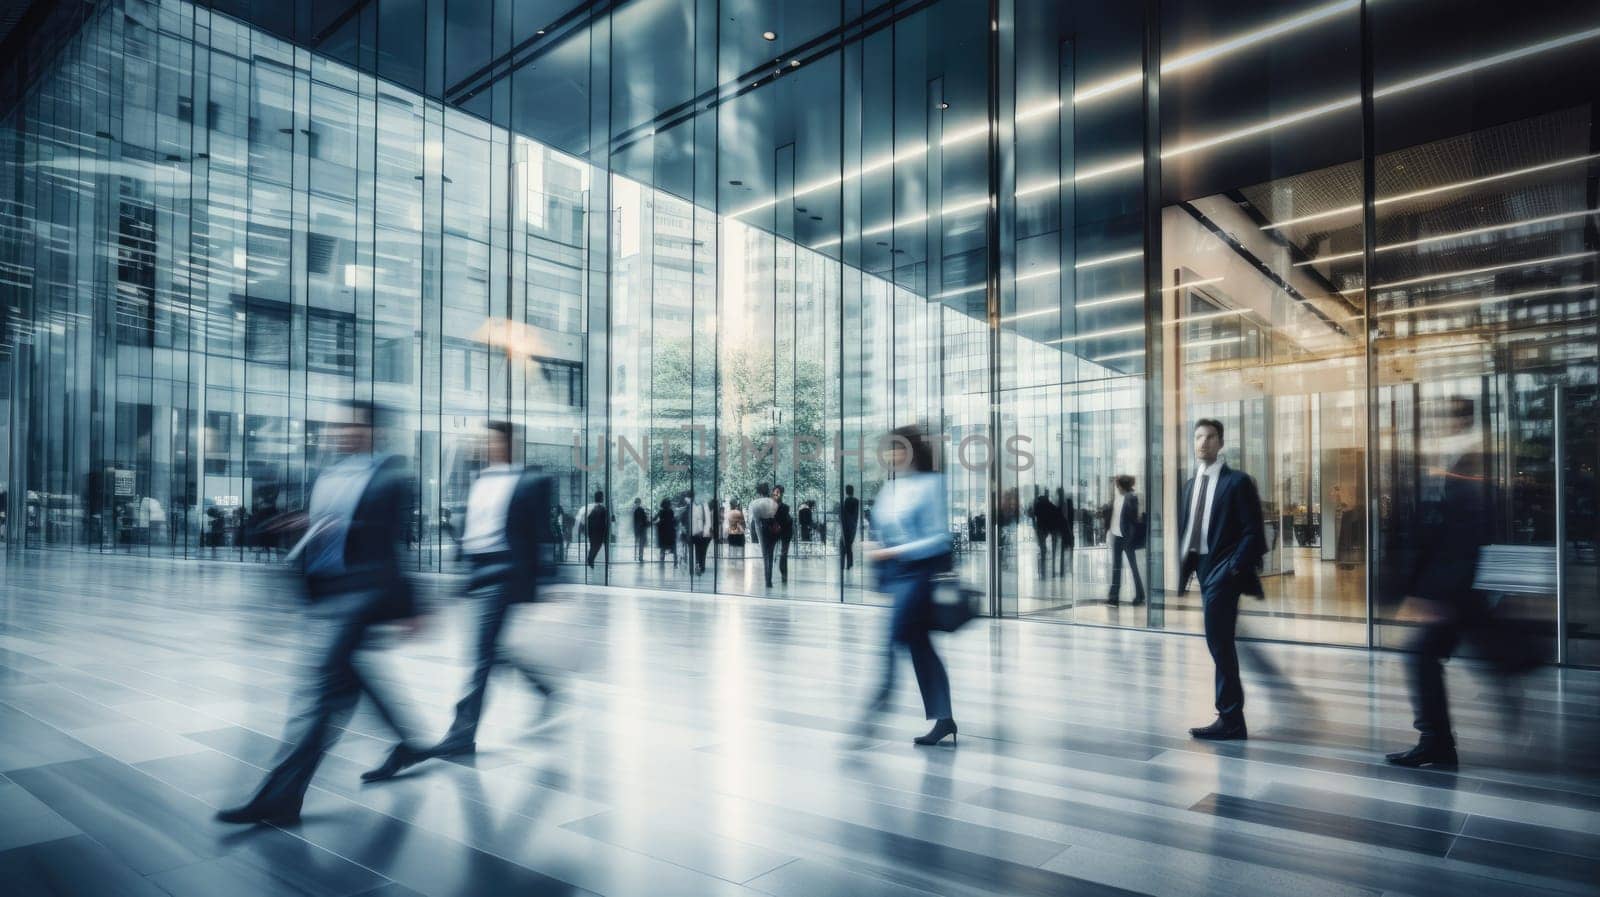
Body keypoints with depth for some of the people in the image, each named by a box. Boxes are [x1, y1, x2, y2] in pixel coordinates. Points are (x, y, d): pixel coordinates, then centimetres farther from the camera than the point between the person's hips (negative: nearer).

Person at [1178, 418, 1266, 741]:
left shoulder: (1237, 481, -7)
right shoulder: (1191, 484, 14)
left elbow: (1253, 532, -12)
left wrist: (1234, 568, -18)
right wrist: (1185, 566, 7)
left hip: (1223, 569, -8)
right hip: (1202, 567, 8)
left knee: (1219, 643, -9)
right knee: (1221, 644, 14)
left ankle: (1229, 720, 0)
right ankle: (1231, 719, 25)